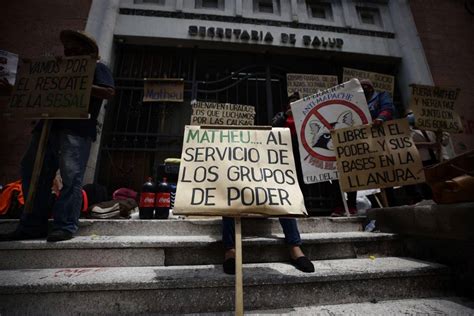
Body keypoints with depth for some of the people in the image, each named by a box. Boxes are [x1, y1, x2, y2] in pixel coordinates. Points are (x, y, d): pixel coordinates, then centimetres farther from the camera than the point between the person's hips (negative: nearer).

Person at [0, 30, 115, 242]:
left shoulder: (97, 68, 11)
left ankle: (65, 226, -10)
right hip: (48, 125, 8)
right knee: (33, 173, 4)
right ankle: (32, 226, 10)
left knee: (71, 177, -14)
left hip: (78, 129, -8)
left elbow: (109, 92, -6)